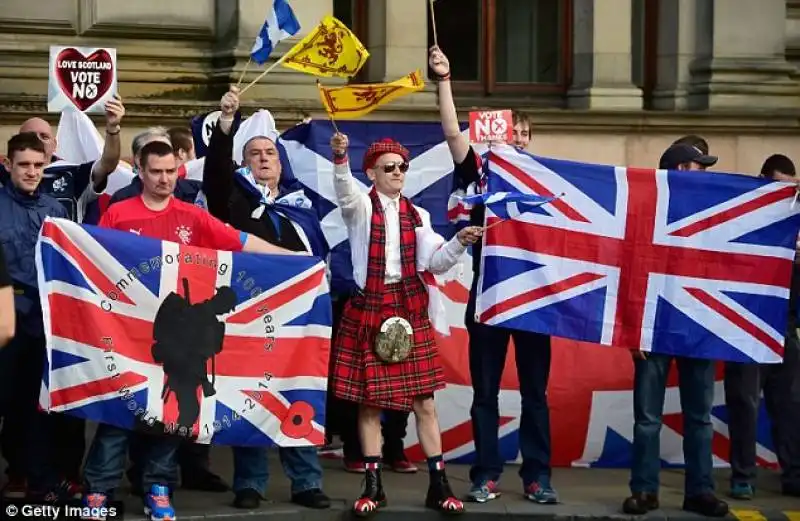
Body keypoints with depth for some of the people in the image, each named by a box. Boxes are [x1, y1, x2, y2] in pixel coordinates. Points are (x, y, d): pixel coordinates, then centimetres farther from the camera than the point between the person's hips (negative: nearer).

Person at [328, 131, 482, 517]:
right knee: (369, 400, 1)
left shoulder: (416, 215, 11)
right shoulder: (361, 206, 0)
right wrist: (340, 157, -43)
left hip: (410, 310, 3)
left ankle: (438, 484, 7)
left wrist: (460, 242, -14)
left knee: (424, 400, 2)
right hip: (368, 309, -3)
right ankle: (373, 485, 10)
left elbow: (436, 262, 5)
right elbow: (345, 191, -24)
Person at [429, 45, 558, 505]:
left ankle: (537, 476, 10)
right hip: (488, 293, -1)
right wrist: (445, 81, -18)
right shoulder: (480, 172, 3)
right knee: (486, 390, 4)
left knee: (535, 390, 5)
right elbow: (453, 133, -11)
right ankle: (486, 476, 9)